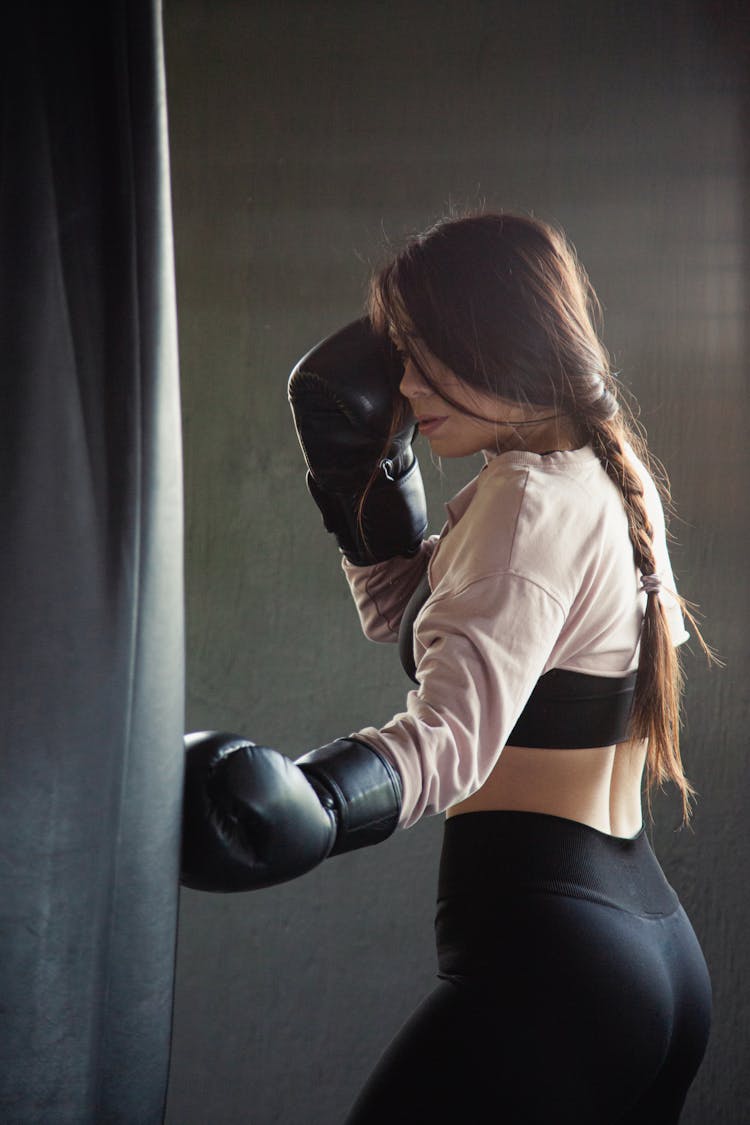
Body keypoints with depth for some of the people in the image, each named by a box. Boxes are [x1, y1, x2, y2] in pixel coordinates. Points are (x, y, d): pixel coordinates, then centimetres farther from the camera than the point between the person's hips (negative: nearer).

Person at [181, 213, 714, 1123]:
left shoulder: (531, 501, -14)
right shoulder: (617, 483, 14)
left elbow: (453, 728, -29)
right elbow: (403, 613, 23)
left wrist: (308, 804, -46)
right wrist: (369, 460, 13)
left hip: (545, 954, -10)